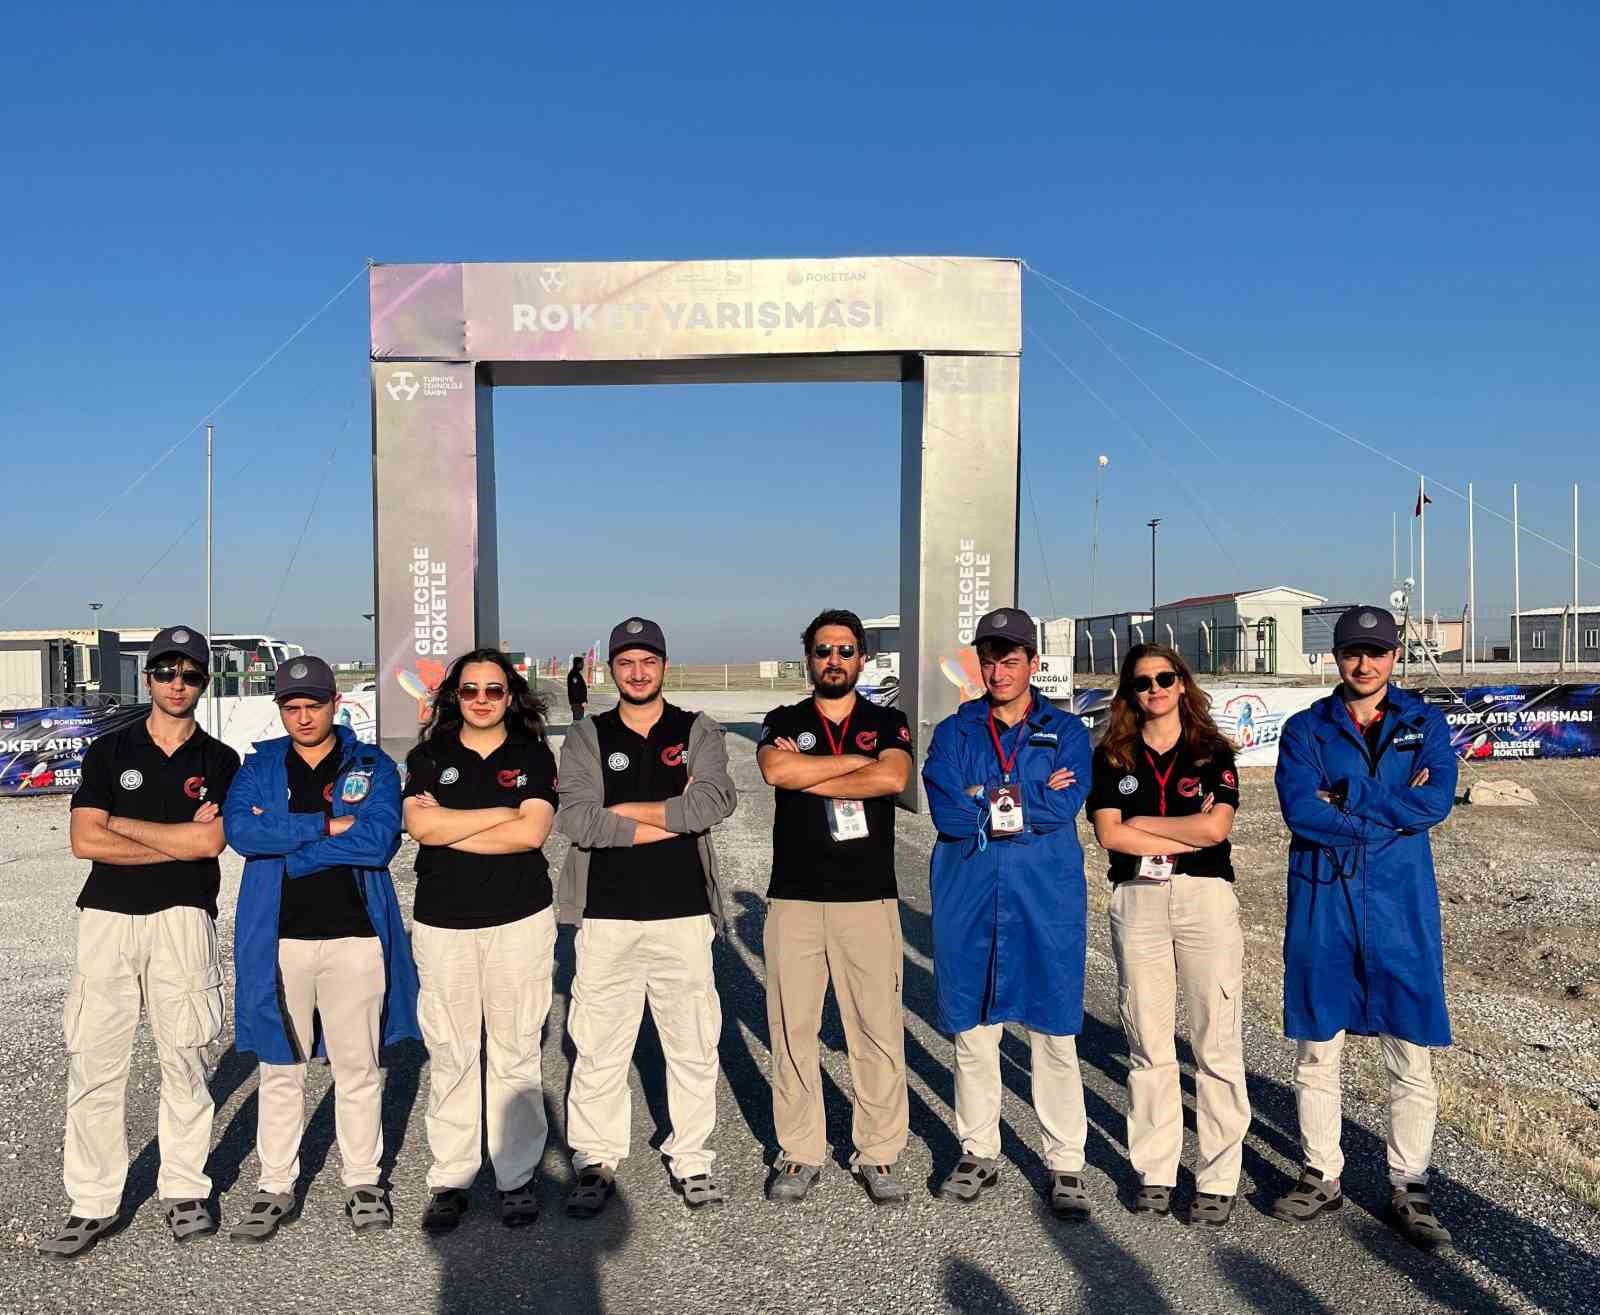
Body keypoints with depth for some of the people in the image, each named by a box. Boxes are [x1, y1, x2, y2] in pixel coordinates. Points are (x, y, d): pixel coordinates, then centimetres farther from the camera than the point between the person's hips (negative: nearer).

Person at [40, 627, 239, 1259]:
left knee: (185, 1059, 3)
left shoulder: (219, 761, 7)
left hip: (184, 920, -1)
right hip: (107, 917, 1)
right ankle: (93, 1205, 10)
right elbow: (85, 840, -3)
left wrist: (122, 824, -3)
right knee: (94, 1061, 0)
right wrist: (180, 839, -6)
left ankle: (185, 1190, 16)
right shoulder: (109, 751, 10)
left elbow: (210, 841, -8)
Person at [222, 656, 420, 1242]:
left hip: (355, 934, -1)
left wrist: (285, 843, -10)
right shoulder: (260, 767, 9)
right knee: (279, 1067, 9)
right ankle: (275, 1187, 21)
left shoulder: (372, 765, 4)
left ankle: (363, 1181, 20)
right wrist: (327, 826, -14)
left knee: (358, 1066, 7)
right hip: (277, 936, 1)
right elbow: (240, 829, -10)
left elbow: (380, 839, -13)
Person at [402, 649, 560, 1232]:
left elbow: (532, 832, -9)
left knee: (516, 1054, 4)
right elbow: (420, 824, -10)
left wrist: (450, 829, -7)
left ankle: (518, 1177, 15)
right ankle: (450, 1179, 17)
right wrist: (504, 813, -8)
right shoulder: (429, 757, 7)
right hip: (441, 925, 1)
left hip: (520, 921, -1)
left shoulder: (533, 756, 5)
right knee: (450, 1056, 5)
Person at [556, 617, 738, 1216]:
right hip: (607, 914, 0)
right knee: (599, 1045, 4)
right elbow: (576, 818, -10)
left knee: (693, 1044, 7)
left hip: (684, 911, 1)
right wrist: (673, 821, -11)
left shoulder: (699, 732, 8)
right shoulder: (586, 739, 7)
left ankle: (691, 1157, 22)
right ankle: (597, 1162, 18)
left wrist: (627, 811, -10)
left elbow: (716, 801, -11)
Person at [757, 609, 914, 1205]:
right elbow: (776, 770, -13)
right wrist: (854, 760, -8)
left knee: (878, 1029, 1)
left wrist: (807, 776, -8)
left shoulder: (888, 722, 9)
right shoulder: (782, 722, 9)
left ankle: (878, 1154, 15)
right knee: (792, 1028, 4)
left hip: (869, 898, 0)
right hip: (794, 898, 1)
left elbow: (892, 777, -13)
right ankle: (799, 1155, 17)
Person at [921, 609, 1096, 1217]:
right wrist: (1032, 801, -9)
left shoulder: (1065, 731, 6)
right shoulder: (955, 731, 8)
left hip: (1046, 898, -1)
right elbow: (946, 810, -9)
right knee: (971, 1029, 9)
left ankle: (1066, 1164, 15)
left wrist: (986, 801, -9)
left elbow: (1065, 806, -12)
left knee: (1054, 1034, 2)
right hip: (968, 897, 2)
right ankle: (978, 1153, 25)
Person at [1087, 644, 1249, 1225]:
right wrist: (1188, 837, -6)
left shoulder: (1213, 752, 6)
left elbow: (1216, 826, -8)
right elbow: (1109, 834, -4)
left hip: (1206, 898, -1)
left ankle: (1219, 1178, 8)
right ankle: (1154, 1171, 17)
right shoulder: (1111, 756, 8)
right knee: (1148, 1044, 6)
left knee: (1217, 1044, -1)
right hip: (1137, 900, 1)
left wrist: (1142, 823, -4)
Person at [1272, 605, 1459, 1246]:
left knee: (1410, 1055, 2)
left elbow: (1436, 802, -10)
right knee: (1316, 1048, 8)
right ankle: (1321, 1176, 23)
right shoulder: (1307, 728, 6)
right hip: (1322, 901, 0)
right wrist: (1394, 810, -10)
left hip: (1400, 903, 0)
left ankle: (1409, 1188, 17)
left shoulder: (1424, 724, 7)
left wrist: (1347, 797, -12)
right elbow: (1300, 809, -11)